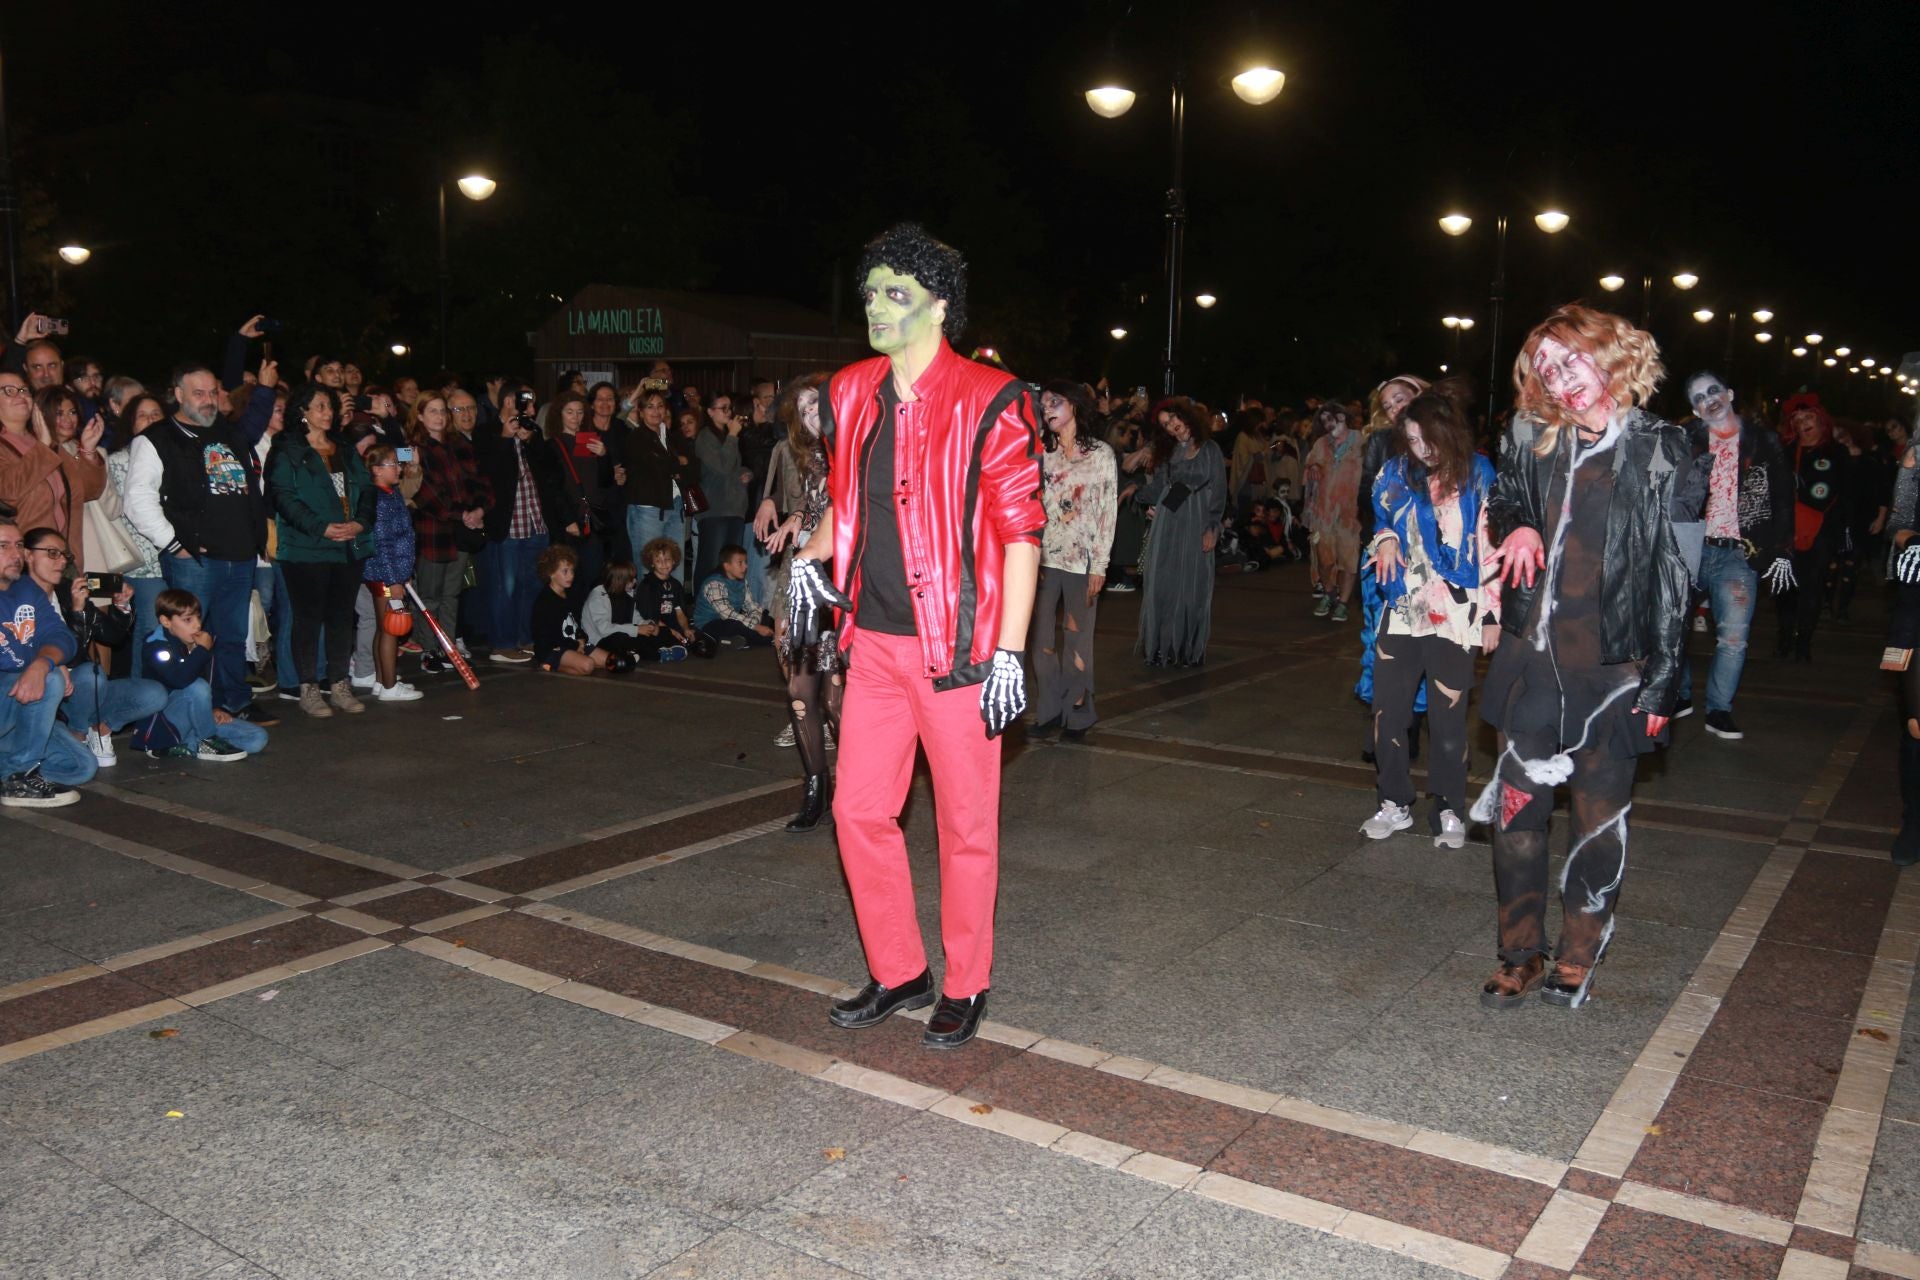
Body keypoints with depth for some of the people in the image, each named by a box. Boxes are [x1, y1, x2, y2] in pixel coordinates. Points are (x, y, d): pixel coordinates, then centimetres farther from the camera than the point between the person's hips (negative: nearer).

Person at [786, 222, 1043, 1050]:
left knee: (966, 825, 6)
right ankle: (899, 974, 29)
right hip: (875, 641, 6)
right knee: (858, 809, 10)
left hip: (958, 649, -6)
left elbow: (1021, 533, -12)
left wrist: (1009, 652, -17)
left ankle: (965, 988, 25)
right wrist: (811, 554, 4)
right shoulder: (852, 395, 9)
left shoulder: (989, 404, -11)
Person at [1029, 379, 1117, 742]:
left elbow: (1108, 512, -2)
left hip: (1081, 559, -3)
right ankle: (1050, 711, 16)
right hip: (1044, 556, 3)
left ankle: (1077, 715, 17)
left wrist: (1100, 565, -7)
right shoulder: (1043, 453, 9)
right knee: (1038, 638, 2)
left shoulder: (1100, 453, 1)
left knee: (1076, 639, 3)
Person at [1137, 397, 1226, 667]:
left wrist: (1211, 528, -7)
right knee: (1161, 585, 0)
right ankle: (1162, 647, 6)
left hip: (1195, 526, -3)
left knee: (1192, 587, 1)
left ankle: (1189, 649, 7)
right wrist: (1150, 504, -2)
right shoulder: (1167, 451, 15)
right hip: (1166, 524, 3)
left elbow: (1218, 491, -1)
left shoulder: (1209, 449, 3)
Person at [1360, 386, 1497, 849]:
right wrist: (1385, 540, -1)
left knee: (1448, 718, 3)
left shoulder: (1477, 476, -3)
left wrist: (1492, 614, -3)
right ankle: (1395, 804, 20)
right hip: (1401, 612, 3)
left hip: (1455, 615, -3)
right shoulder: (1395, 472, 5)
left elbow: (1492, 546, -2)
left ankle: (1449, 811, 16)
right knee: (1388, 712, 4)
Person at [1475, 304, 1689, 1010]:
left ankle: (1578, 959, 24)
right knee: (1516, 810, 7)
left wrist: (1660, 681, -10)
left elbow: (1672, 572, -7)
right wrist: (1514, 527, 0)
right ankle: (1521, 956, 22)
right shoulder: (1531, 439, 6)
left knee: (1600, 818, 8)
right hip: (1533, 657, 4)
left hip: (1612, 667, -3)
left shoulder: (1658, 450, -6)